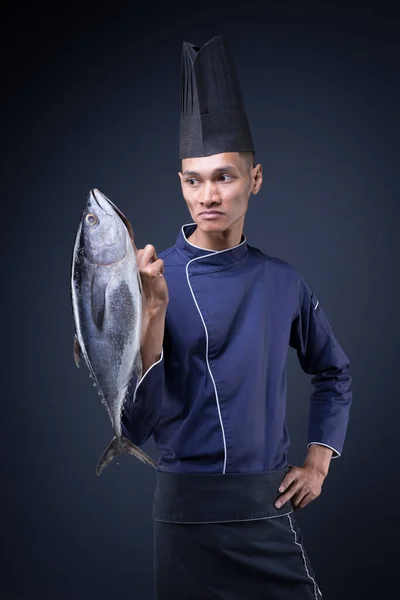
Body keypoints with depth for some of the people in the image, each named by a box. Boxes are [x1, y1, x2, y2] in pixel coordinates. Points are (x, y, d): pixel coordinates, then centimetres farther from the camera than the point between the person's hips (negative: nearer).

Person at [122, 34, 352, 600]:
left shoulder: (282, 281, 1)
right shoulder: (158, 280, -8)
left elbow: (334, 373, 18)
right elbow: (138, 424, -14)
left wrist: (318, 463, 8)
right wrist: (155, 310, -23)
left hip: (269, 510, 3)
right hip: (186, 509, -2)